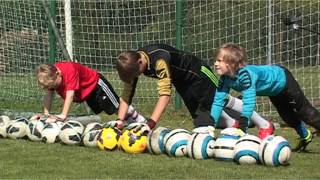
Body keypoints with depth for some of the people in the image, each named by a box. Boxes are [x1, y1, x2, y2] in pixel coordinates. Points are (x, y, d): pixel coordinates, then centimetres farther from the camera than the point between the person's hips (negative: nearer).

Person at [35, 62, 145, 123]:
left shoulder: (70, 70, -42)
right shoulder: (50, 75, -20)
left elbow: (70, 94, -46)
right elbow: (48, 95, -16)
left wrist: (63, 115, -50)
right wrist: (46, 114, -26)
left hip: (95, 83, -8)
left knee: (116, 106, -4)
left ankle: (138, 119, 17)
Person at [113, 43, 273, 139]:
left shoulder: (158, 58, -40)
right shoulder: (133, 63, -19)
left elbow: (165, 94, -46)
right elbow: (127, 95, -15)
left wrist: (151, 124, -52)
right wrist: (119, 122, -29)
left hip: (198, 73, -7)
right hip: (182, 83, 7)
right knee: (202, 120, 12)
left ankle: (264, 125, 16)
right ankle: (232, 124, 39)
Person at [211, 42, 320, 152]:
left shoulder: (245, 74, -46)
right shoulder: (225, 79, -23)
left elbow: (249, 101, -52)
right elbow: (218, 101, -21)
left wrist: (242, 125, -55)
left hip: (282, 79, -8)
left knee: (304, 111, 4)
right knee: (288, 117, 23)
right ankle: (305, 136, 47)